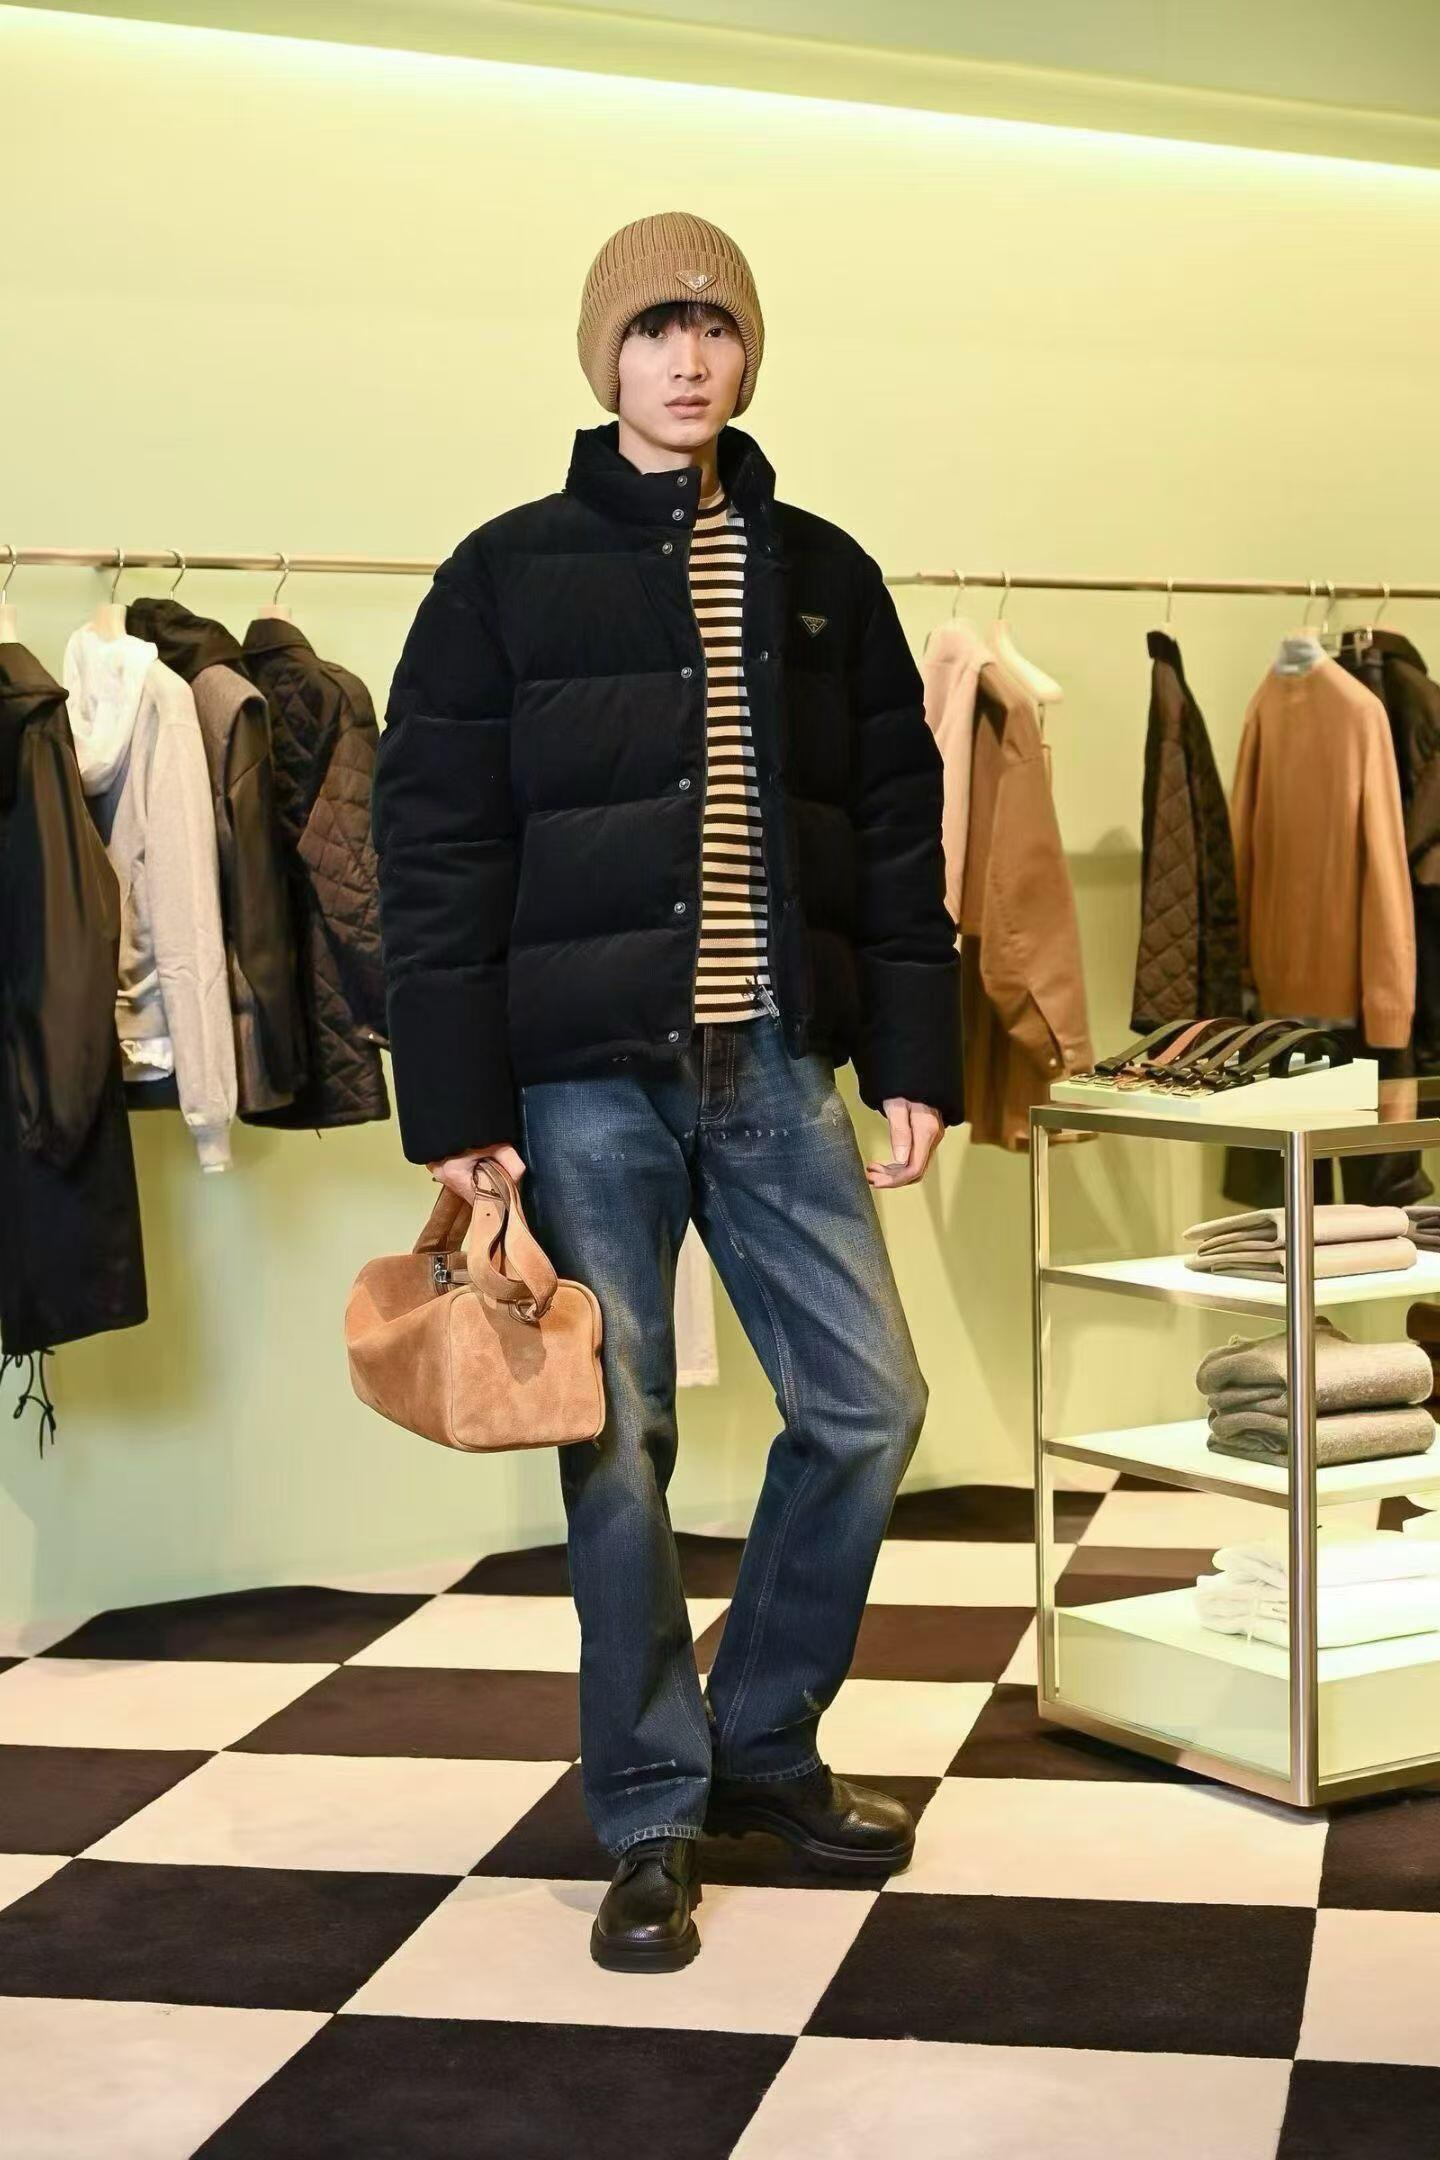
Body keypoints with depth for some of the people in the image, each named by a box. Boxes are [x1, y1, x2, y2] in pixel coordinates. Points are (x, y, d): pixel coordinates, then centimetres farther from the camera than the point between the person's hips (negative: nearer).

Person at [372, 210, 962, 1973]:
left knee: (866, 1403, 3)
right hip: (589, 1080, -3)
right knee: (615, 1449, 2)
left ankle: (763, 1740, 25)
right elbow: (434, 849, -5)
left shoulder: (824, 575, 10)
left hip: (777, 1067, 3)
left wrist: (913, 1060, 3)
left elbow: (900, 827, 10)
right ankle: (653, 1817, 17)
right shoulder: (510, 574, -1)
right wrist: (455, 1106, -10)